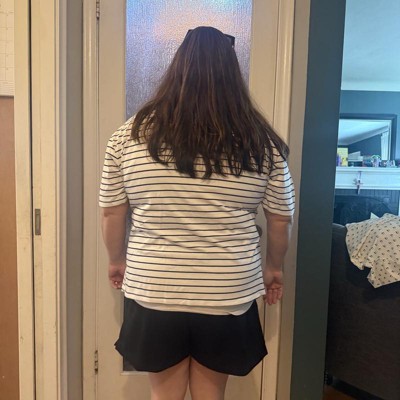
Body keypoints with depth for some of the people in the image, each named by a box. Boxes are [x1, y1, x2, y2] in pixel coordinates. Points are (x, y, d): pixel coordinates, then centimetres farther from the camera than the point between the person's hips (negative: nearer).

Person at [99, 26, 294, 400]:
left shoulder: (131, 134, -7)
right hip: (228, 295, 1)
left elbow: (112, 212, 1)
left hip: (154, 292, 0)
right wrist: (273, 267, 19)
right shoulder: (261, 142, -6)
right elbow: (281, 219, 2)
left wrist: (117, 260, 18)